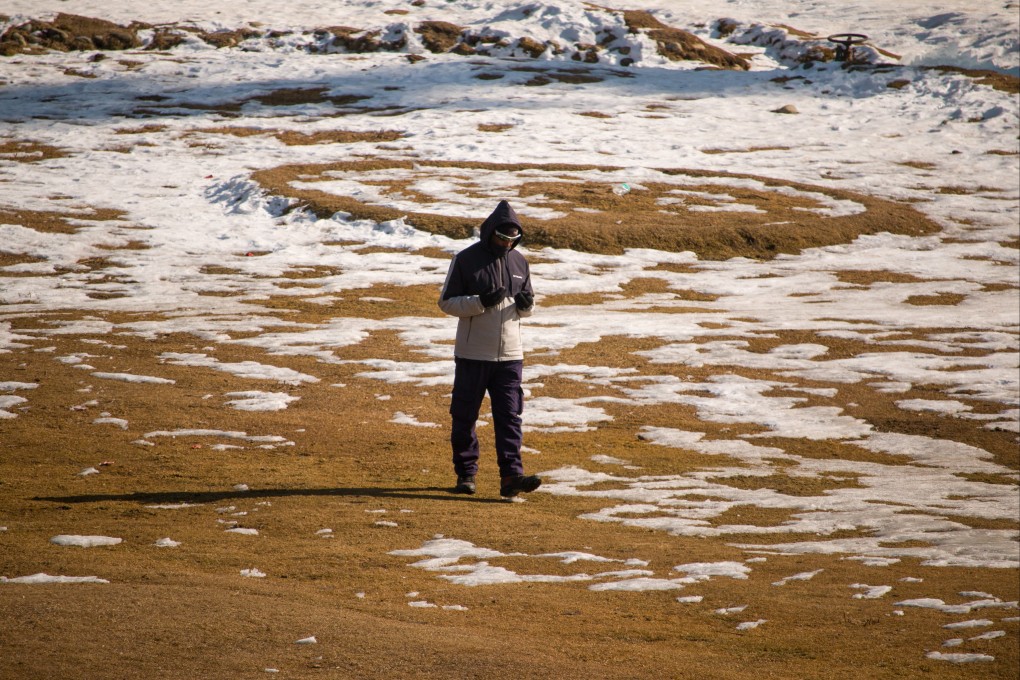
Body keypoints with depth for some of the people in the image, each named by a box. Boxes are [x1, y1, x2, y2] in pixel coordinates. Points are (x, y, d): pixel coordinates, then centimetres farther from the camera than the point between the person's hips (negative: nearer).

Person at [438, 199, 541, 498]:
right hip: (472, 353, -3)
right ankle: (465, 473, 18)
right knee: (465, 416, 6)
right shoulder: (466, 260, -5)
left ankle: (511, 476, -10)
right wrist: (481, 302, -21)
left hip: (510, 354, 3)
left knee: (510, 417, -5)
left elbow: (526, 308, 18)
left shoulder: (519, 262, 8)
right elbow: (446, 302, -6)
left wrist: (526, 304, -8)